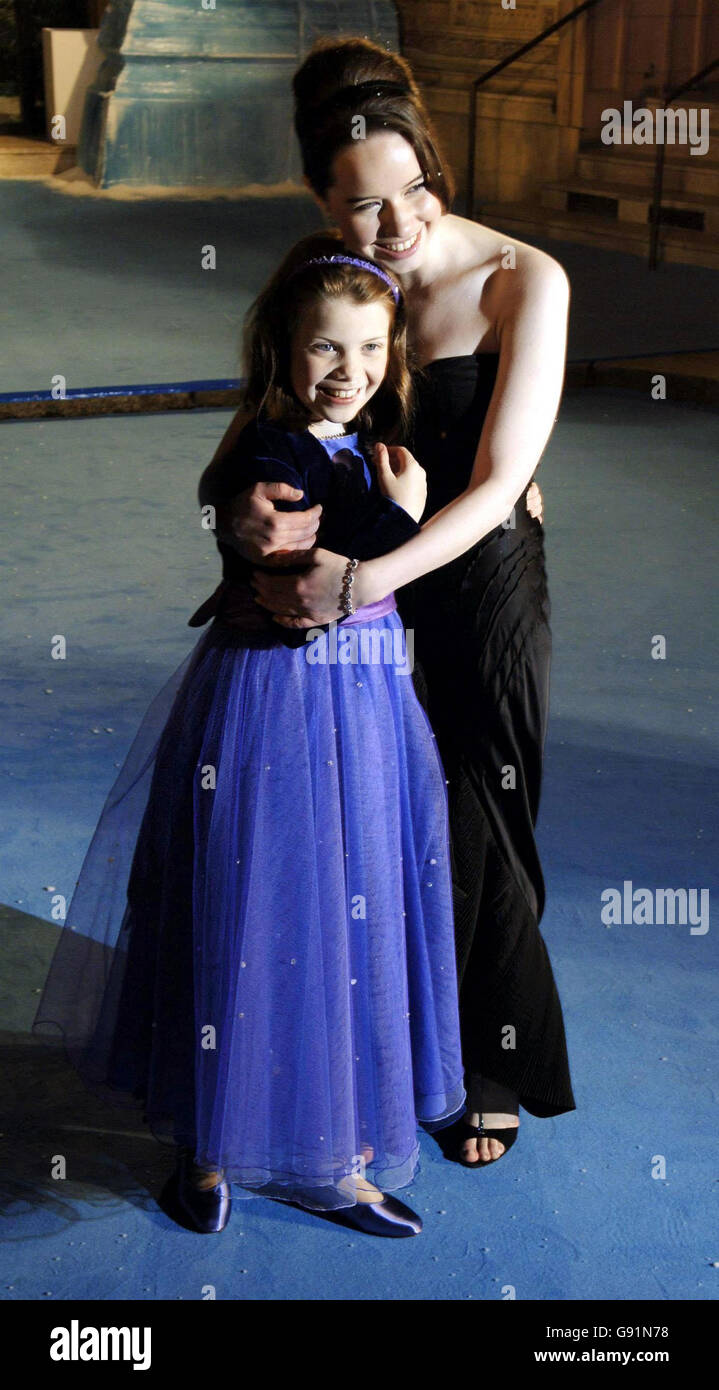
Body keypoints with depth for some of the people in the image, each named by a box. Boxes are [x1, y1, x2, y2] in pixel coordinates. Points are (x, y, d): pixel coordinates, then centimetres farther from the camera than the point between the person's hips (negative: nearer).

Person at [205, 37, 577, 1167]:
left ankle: (497, 1073, 36)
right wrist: (246, 503, -27)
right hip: (365, 580, 4)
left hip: (482, 583, -3)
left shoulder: (522, 282, -19)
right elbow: (246, 435, -3)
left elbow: (498, 485, -23)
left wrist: (363, 582, -34)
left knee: (475, 829, 11)